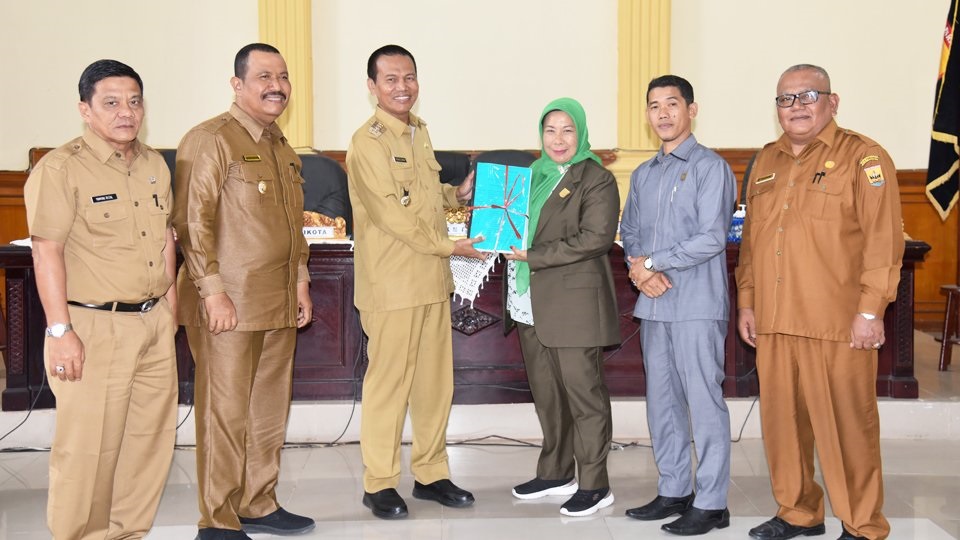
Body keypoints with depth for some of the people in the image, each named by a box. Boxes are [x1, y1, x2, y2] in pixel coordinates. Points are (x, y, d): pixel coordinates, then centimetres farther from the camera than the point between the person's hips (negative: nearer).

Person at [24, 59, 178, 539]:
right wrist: (60, 331, -17)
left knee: (150, 441, 12)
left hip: (155, 324, 7)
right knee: (89, 449, -2)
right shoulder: (60, 169, -9)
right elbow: (47, 253, -13)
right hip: (94, 328, -7)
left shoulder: (155, 165, 12)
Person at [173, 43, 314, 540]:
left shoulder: (281, 147, 18)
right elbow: (192, 223, -14)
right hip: (228, 305, -8)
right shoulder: (210, 140, -8)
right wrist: (213, 291, -18)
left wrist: (300, 281, 18)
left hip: (279, 304, 8)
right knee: (226, 413, -2)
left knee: (271, 409, 13)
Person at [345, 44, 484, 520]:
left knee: (436, 380, 11)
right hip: (391, 283, -8)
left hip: (433, 279, 8)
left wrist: (459, 193, 9)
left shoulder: (418, 132, 14)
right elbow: (391, 213, -16)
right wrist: (448, 245, -12)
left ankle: (430, 472, 23)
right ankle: (379, 484, 11)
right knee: (389, 382, -1)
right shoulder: (367, 141, -11)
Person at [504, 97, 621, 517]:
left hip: (573, 305, -7)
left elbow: (596, 238, -16)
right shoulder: (533, 175, 16)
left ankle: (594, 484, 7)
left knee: (582, 392, -1)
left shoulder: (596, 180, -6)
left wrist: (535, 256, -18)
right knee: (545, 392, 14)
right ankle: (556, 473, 26)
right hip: (531, 304, 7)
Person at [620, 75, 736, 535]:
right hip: (654, 304, 7)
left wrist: (653, 262, -10)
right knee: (661, 400, 13)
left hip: (697, 305, -7)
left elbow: (711, 238, -15)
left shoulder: (710, 167, -6)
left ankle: (711, 503, 4)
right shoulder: (643, 175, 16)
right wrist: (638, 270, -5)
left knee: (703, 401, -3)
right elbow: (629, 233, 16)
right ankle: (673, 490, 24)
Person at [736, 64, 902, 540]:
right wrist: (746, 302, 15)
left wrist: (870, 309, -14)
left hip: (837, 325, -6)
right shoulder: (767, 161, 16)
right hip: (774, 323, 6)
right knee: (781, 420, 12)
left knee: (846, 426, 0)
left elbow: (884, 240, -10)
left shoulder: (862, 158, -4)